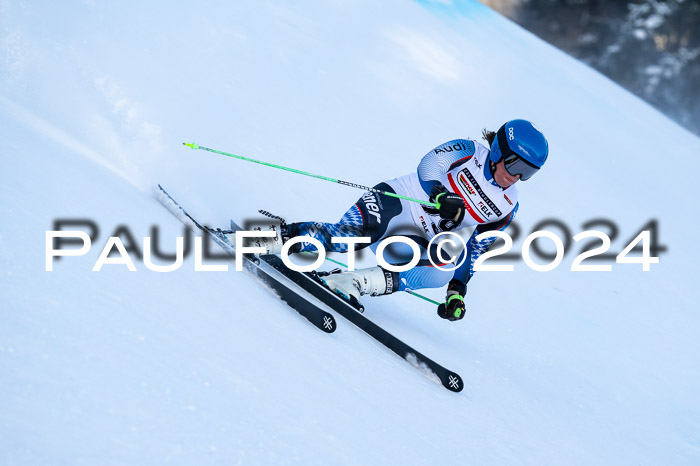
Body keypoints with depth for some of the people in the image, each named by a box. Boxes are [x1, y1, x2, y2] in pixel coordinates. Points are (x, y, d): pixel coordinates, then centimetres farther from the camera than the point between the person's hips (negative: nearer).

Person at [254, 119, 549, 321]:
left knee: (440, 273, -31)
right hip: (396, 202, -4)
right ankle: (280, 238, -29)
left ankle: (356, 283, -35)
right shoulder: (470, 152, 0)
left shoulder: (507, 208, 11)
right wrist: (439, 194, -34)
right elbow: (430, 164, -13)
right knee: (354, 233, -36)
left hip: (416, 242, 4)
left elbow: (476, 250, 15)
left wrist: (457, 289, 4)